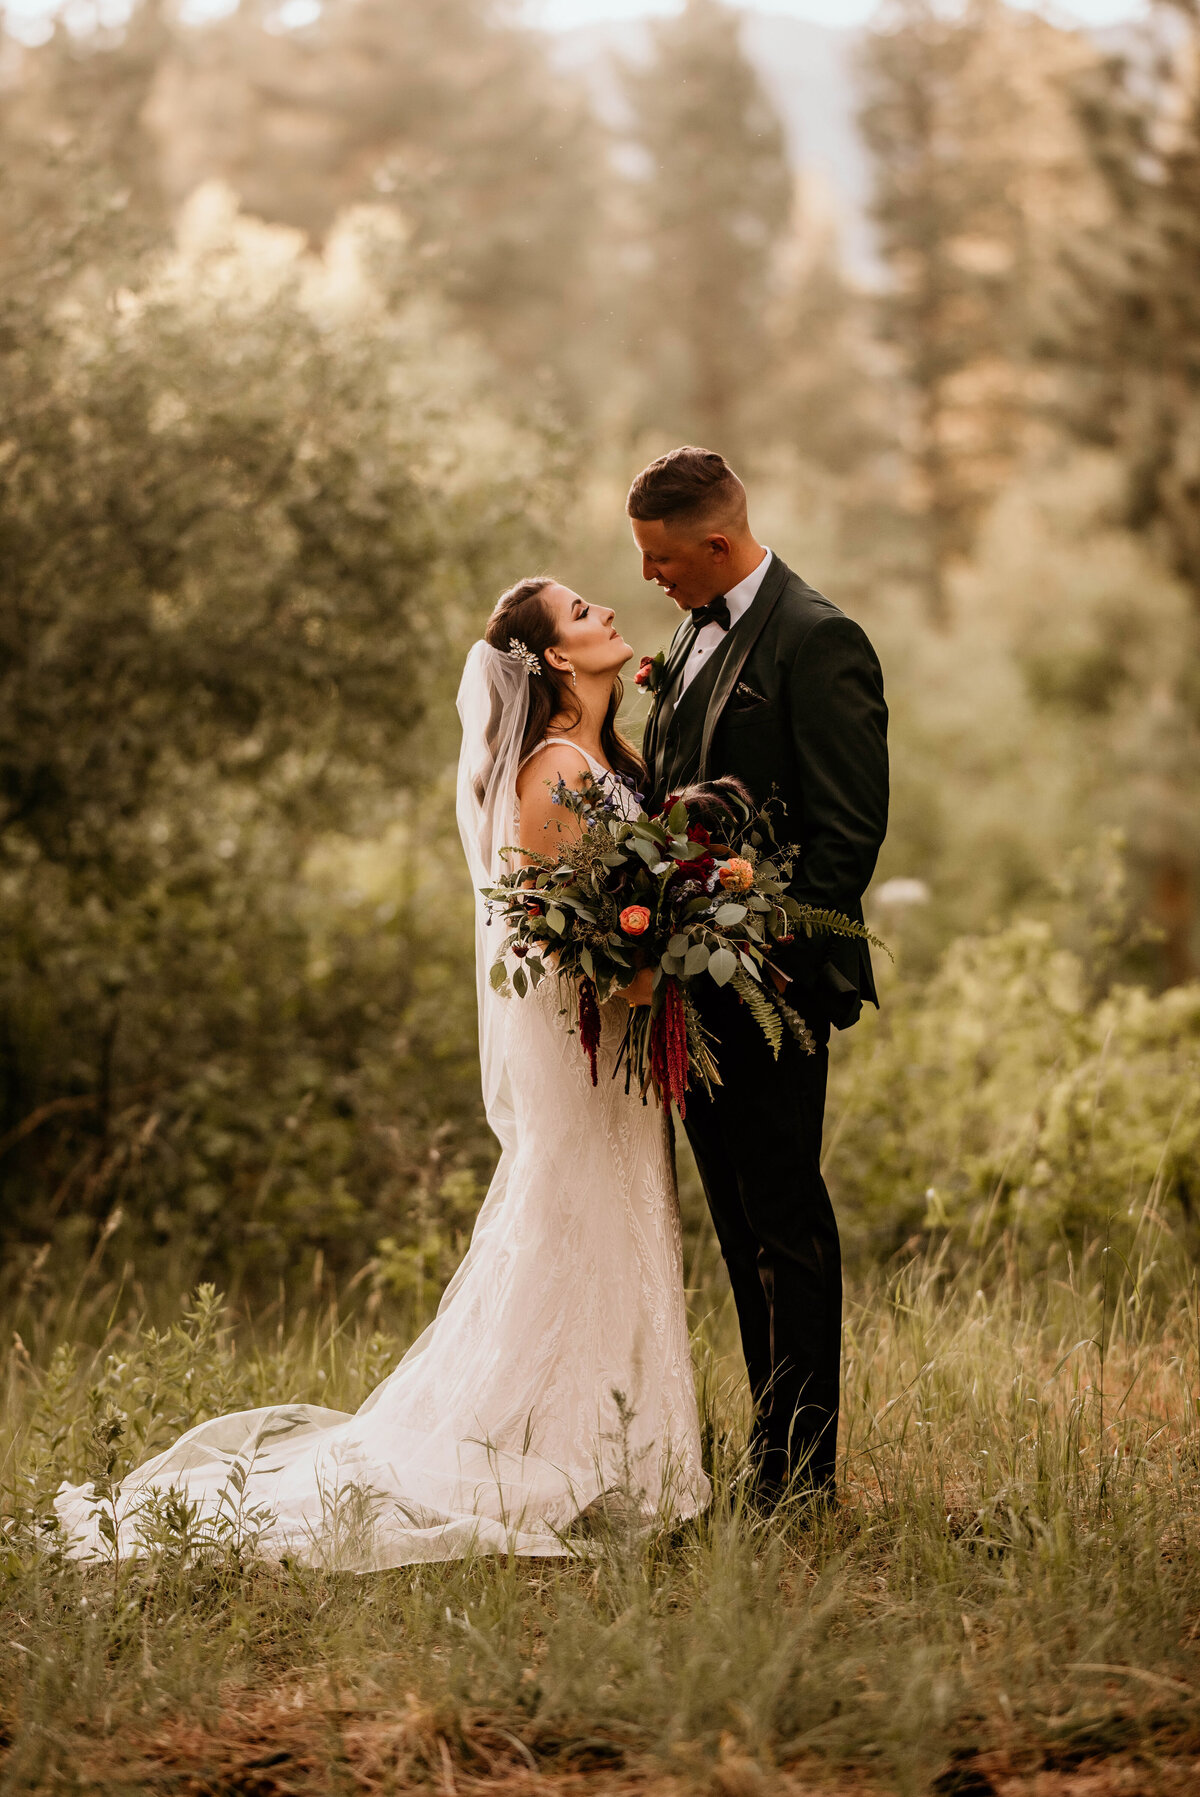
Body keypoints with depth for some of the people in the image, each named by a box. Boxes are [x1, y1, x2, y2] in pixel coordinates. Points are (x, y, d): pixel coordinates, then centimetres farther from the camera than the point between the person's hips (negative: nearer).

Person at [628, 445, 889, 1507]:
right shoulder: (699, 632, 15)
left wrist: (773, 950, -18)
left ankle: (804, 1477, 3)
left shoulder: (818, 641, -12)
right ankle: (773, 1451, 21)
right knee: (743, 1226, 13)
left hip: (772, 982, -9)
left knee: (785, 1225, -4)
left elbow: (851, 827, -15)